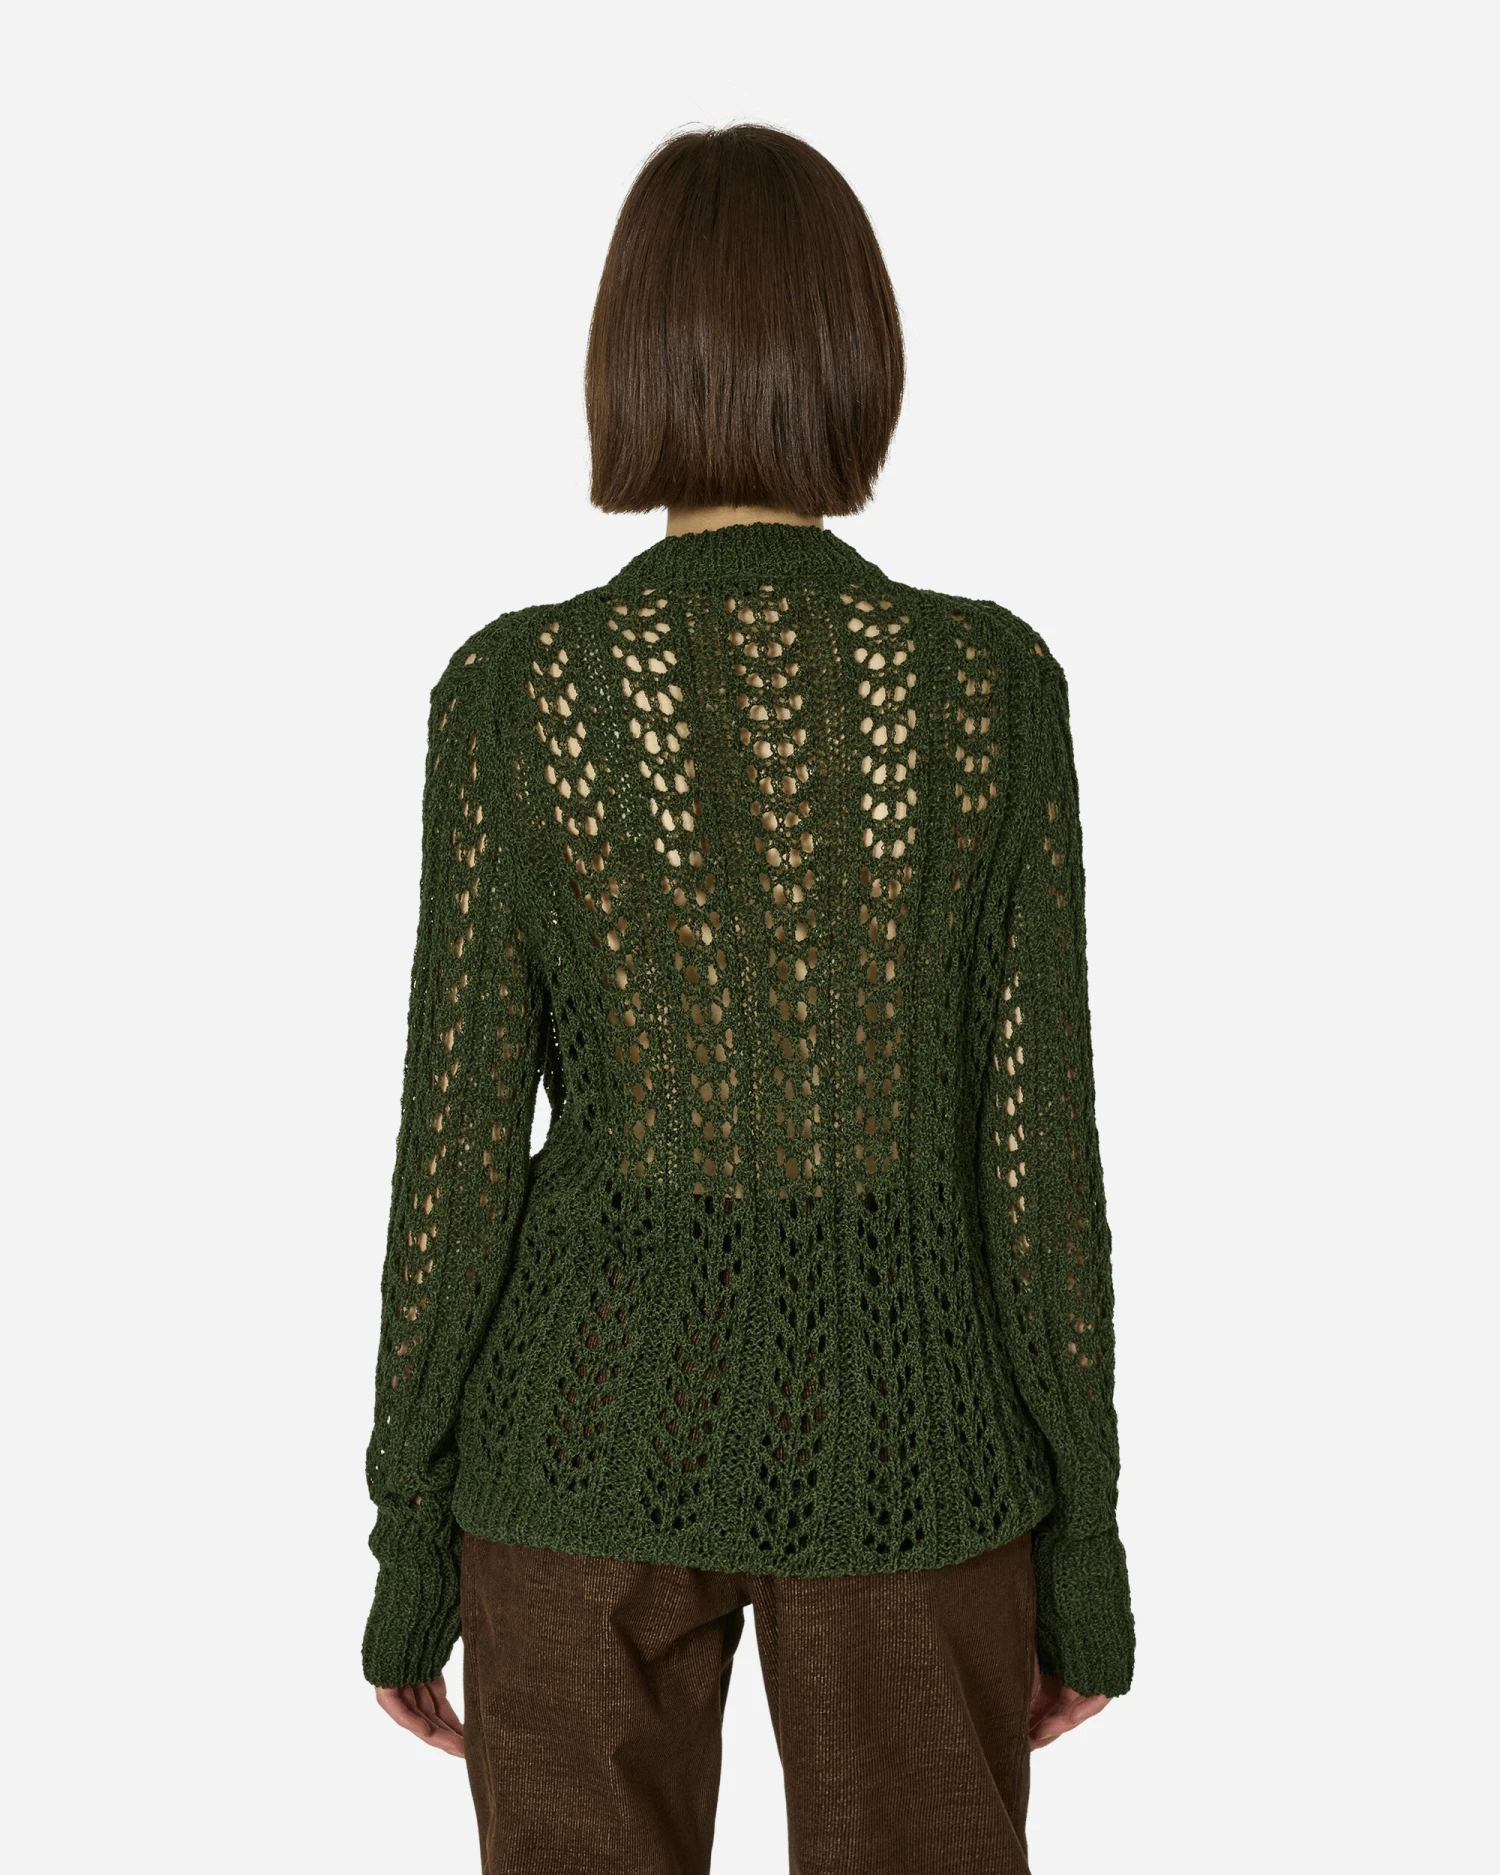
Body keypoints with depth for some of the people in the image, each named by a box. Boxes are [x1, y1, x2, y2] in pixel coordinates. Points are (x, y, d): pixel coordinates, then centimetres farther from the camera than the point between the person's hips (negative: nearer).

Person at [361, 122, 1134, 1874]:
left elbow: (461, 1144, -8)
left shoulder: (513, 690, -11)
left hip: (596, 1421, 0)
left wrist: (409, 1548, 4)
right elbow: (1036, 1137, -7)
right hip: (903, 1431, 1)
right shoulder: (996, 682, -10)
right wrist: (1087, 1539, 4)